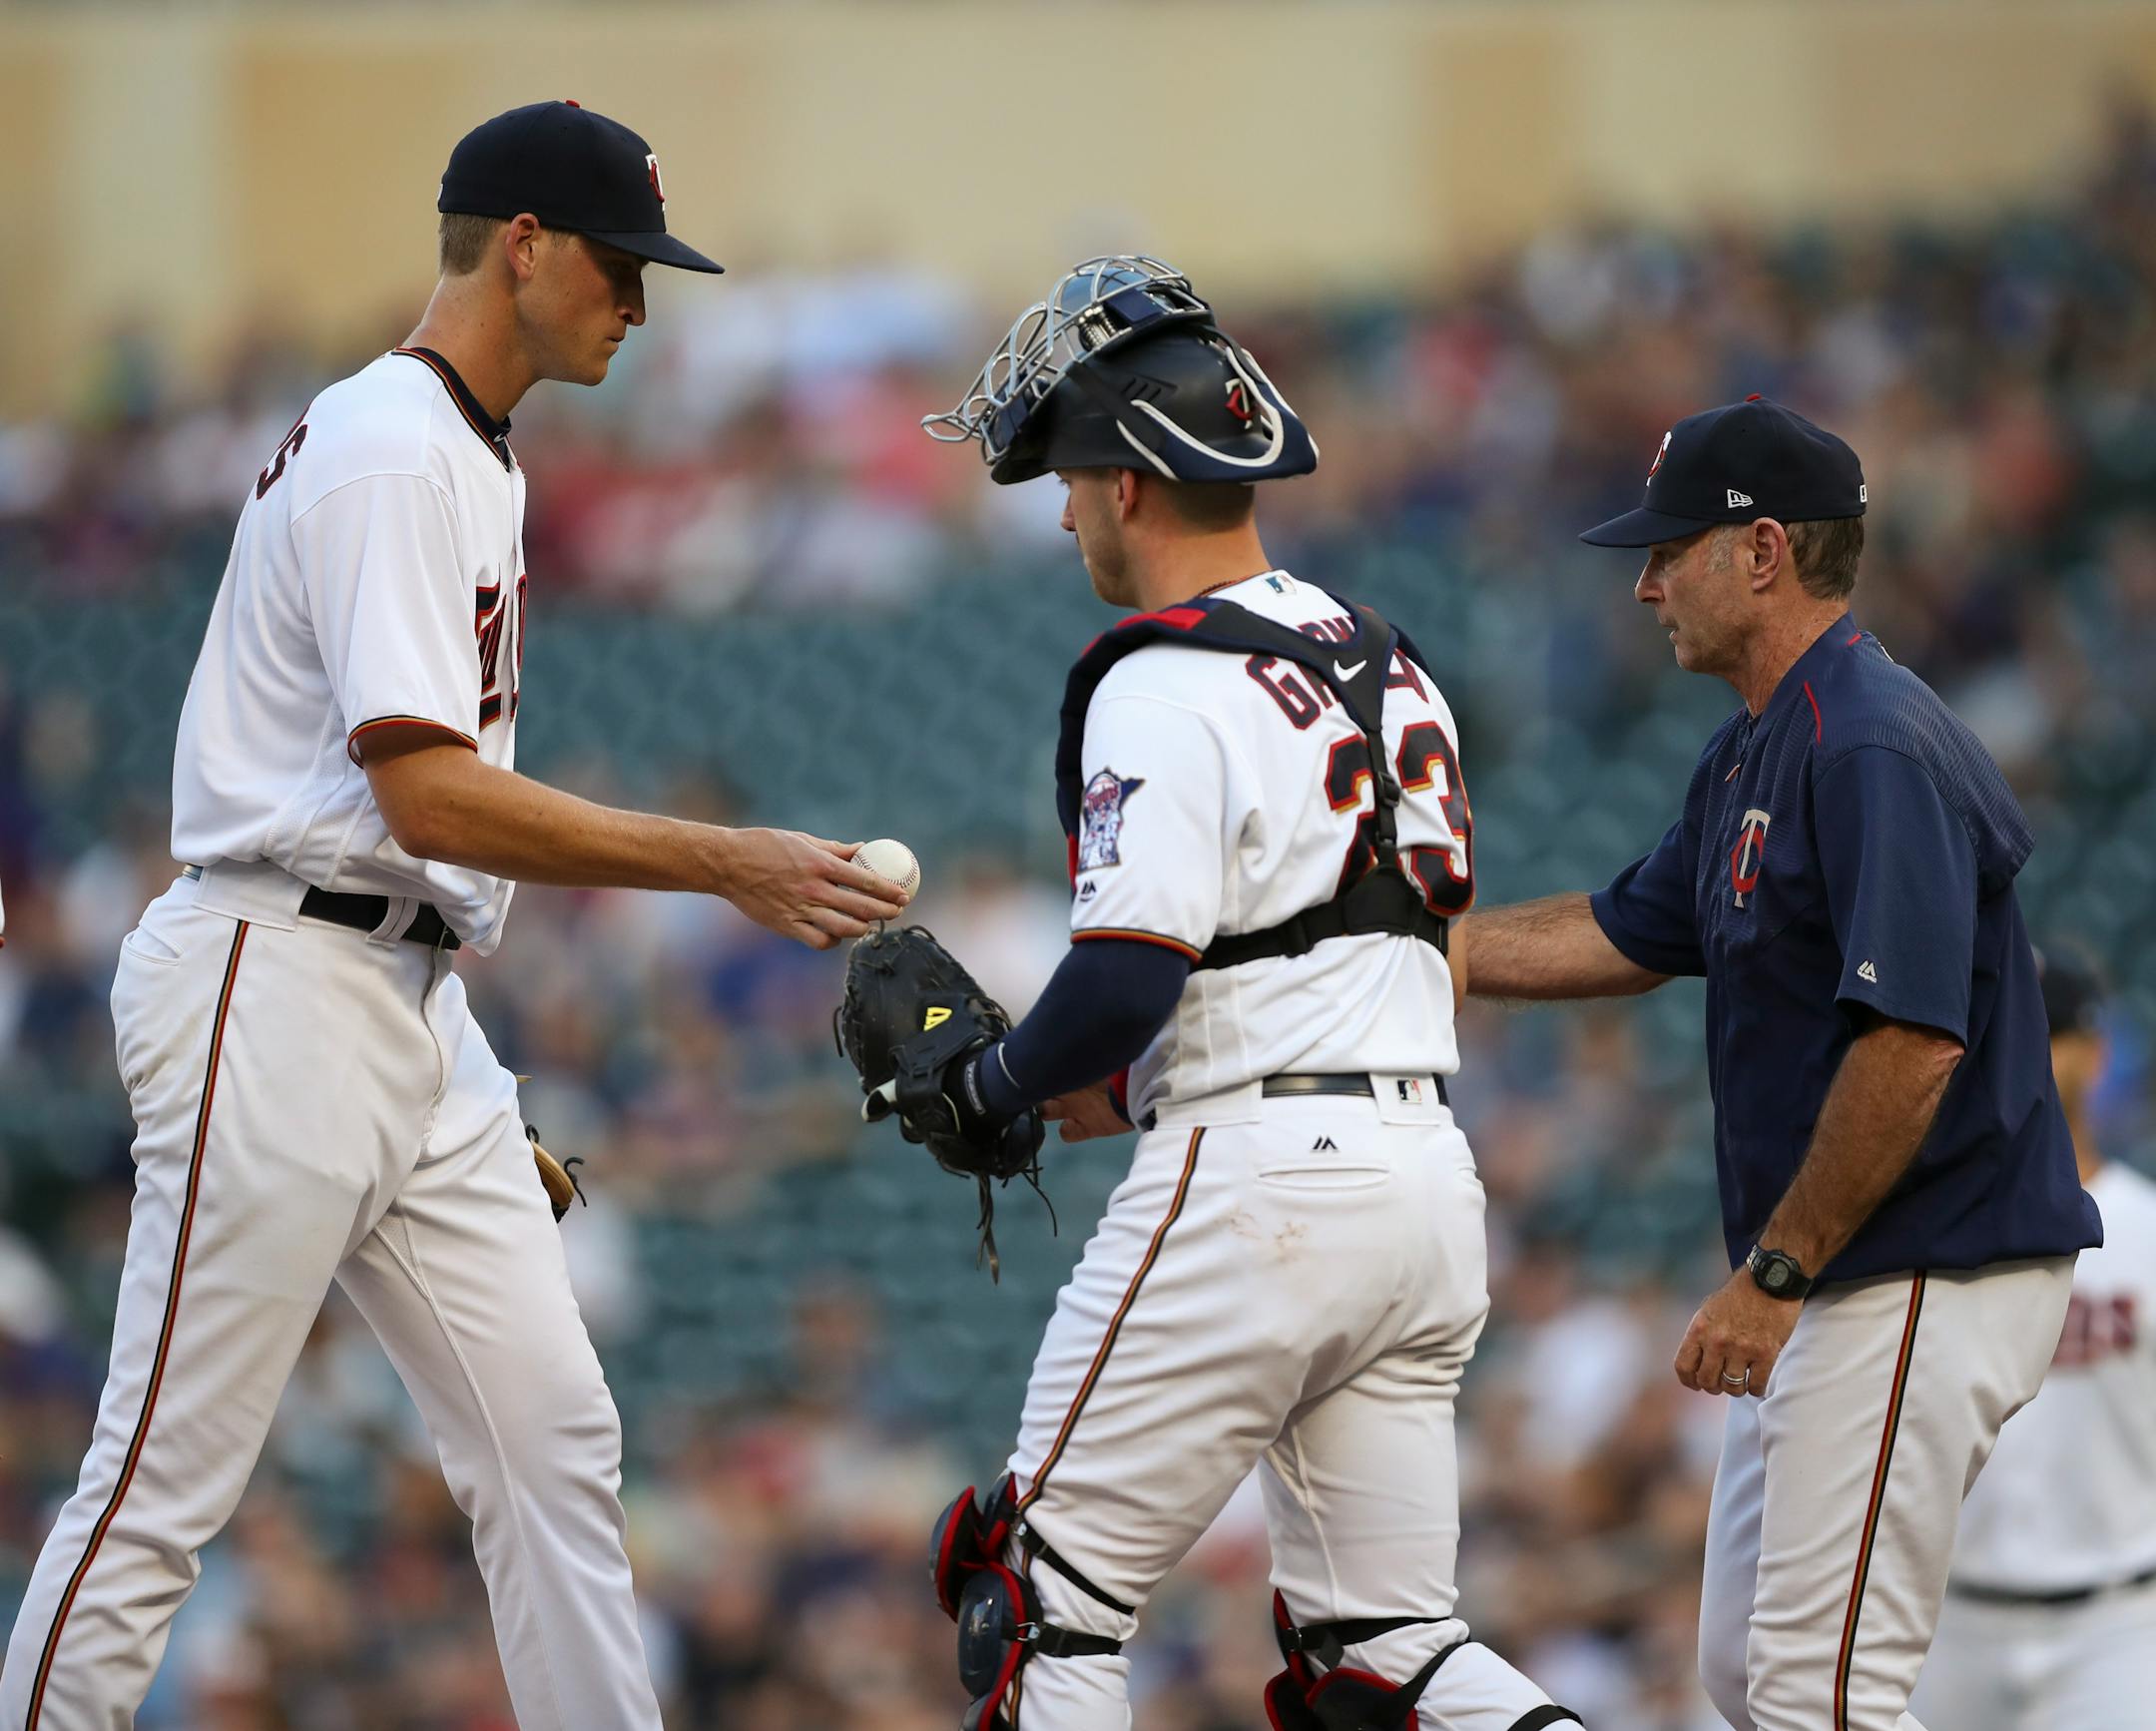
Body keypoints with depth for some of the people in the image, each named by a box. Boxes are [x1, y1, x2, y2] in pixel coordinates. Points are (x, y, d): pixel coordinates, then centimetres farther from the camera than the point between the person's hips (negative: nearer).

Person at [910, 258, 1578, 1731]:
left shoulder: (1167, 688, -11)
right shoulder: (1388, 665, 17)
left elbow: (1126, 984, -20)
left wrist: (990, 1085, 0)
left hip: (1254, 1181, -8)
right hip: (1429, 1170, 8)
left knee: (1044, 1600, 2)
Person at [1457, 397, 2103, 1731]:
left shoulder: (1874, 747, -19)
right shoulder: (1753, 754, 15)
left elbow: (1914, 1042, -26)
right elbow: (1628, 935, 26)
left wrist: (1773, 1277, -22)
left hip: (1927, 1281, -11)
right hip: (1832, 1283, 11)